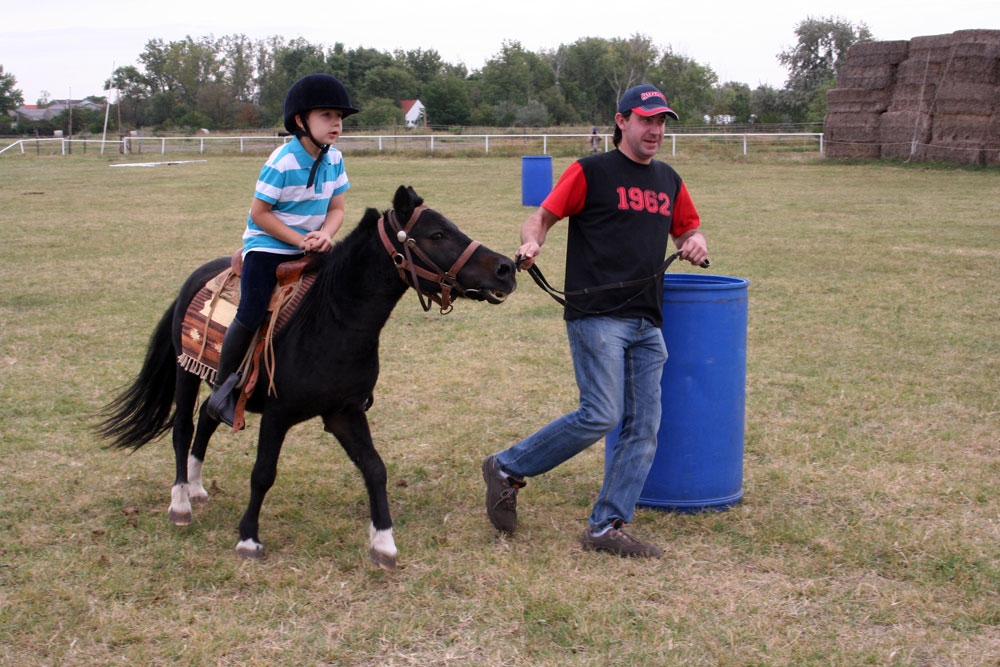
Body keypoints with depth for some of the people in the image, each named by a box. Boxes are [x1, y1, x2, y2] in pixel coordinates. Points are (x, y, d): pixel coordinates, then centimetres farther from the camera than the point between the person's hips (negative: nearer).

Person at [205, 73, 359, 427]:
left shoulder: (334, 160, -1)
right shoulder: (282, 162, -20)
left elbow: (336, 209, 3)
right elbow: (259, 212, -16)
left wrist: (324, 235, -19)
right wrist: (301, 240, -20)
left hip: (312, 248, 7)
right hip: (267, 246, -6)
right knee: (251, 315, -16)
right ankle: (222, 389, -1)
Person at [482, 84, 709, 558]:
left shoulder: (668, 181, 18)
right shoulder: (590, 172, -1)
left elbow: (686, 229, 30)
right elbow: (542, 217, -3)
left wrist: (695, 242, 6)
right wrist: (530, 243, -25)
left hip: (647, 323, 7)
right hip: (596, 316, -7)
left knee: (644, 429, 1)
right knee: (600, 416, -14)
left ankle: (606, 529, 8)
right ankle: (507, 469, 5)